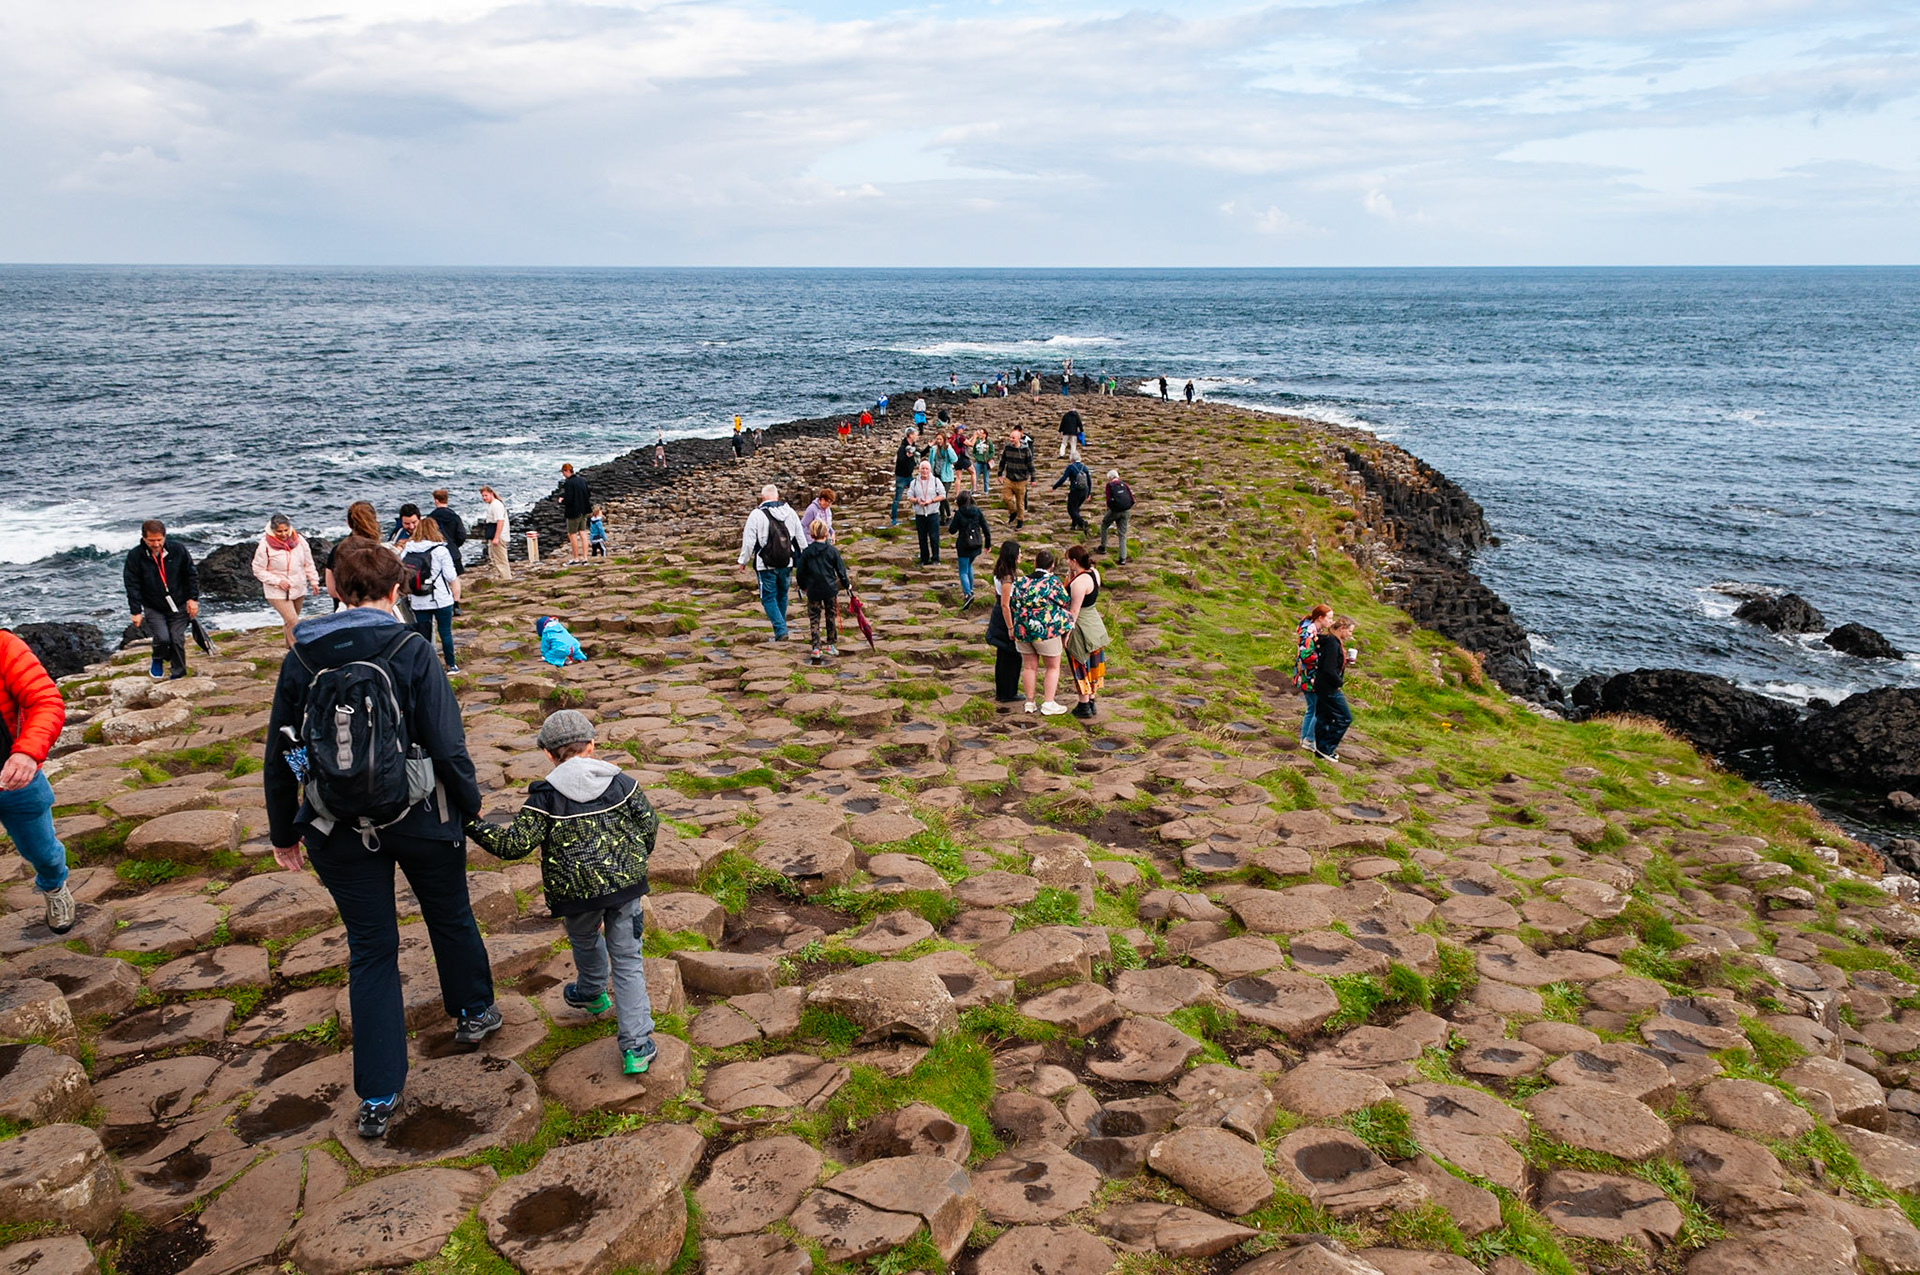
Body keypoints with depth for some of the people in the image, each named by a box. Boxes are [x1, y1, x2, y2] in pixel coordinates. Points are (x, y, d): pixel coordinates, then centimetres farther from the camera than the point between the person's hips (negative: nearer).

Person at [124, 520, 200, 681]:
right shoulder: (135, 556, -10)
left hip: (178, 606, 1)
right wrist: (136, 611, -10)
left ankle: (179, 675, 14)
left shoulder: (178, 549, -7)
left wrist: (193, 598, 0)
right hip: (153, 608, -1)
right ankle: (157, 661, 17)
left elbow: (192, 574, 3)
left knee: (177, 640, -2)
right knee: (162, 638, -16)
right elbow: (132, 585, -7)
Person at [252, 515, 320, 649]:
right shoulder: (265, 545, -15)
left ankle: (290, 645, 35)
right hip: (277, 592, -4)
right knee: (292, 620, -13)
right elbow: (258, 570, -10)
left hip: (299, 588, 4)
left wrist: (314, 581, 7)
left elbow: (309, 563, 7)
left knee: (292, 619, 18)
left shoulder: (299, 540, -4)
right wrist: (277, 581, -19)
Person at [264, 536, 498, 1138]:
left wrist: (283, 833, 14)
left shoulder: (300, 660, -4)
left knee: (370, 949, 11)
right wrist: (471, 803, 3)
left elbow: (280, 756, 2)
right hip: (420, 818, -2)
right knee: (450, 916, 24)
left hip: (340, 833, 2)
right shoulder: (412, 651, -14)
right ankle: (473, 1011, 46)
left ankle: (378, 1096, 14)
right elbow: (447, 744, -14)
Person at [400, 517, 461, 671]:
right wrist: (456, 595, 5)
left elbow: (400, 575, 1)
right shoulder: (440, 551, -10)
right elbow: (451, 577, -9)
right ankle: (451, 665, 18)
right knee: (445, 632, 9)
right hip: (441, 600, -3)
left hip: (417, 602, 3)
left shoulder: (406, 552, 0)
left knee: (423, 634, 10)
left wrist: (408, 594, 15)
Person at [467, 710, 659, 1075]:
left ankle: (593, 991, 59)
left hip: (576, 890, -1)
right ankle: (637, 1046, 1)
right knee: (627, 961, 8)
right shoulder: (620, 782, 4)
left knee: (585, 940, 31)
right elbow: (649, 823, 5)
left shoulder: (545, 797, -5)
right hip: (626, 881, 2)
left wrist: (475, 827, 2)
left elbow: (516, 843, -10)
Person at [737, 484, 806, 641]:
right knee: (782, 595, 19)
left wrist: (743, 561, 3)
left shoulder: (756, 514, -10)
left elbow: (748, 541, -8)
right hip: (787, 564, 4)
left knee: (769, 598, 3)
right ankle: (781, 627, 30)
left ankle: (781, 630, -8)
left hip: (766, 565, -4)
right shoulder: (790, 512, 5)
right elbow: (801, 538, 11)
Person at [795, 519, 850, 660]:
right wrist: (846, 584, 16)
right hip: (830, 589, 0)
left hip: (813, 591, 0)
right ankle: (831, 645, 22)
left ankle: (816, 648, 0)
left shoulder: (806, 552, -5)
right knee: (831, 617, 15)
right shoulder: (832, 551, -6)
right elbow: (841, 570, 0)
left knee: (814, 619, 7)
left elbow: (800, 572, 1)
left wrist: (803, 586, 19)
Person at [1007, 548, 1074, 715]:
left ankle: (1029, 703, 21)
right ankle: (1048, 704, 7)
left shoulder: (1021, 581, 2)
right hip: (1046, 630, -4)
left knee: (1029, 667, 14)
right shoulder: (1053, 582, -9)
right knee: (1053, 667, 9)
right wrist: (1066, 628, 7)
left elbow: (1013, 606, 7)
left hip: (1022, 630, 4)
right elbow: (1065, 604, -5)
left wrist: (1012, 628, 18)